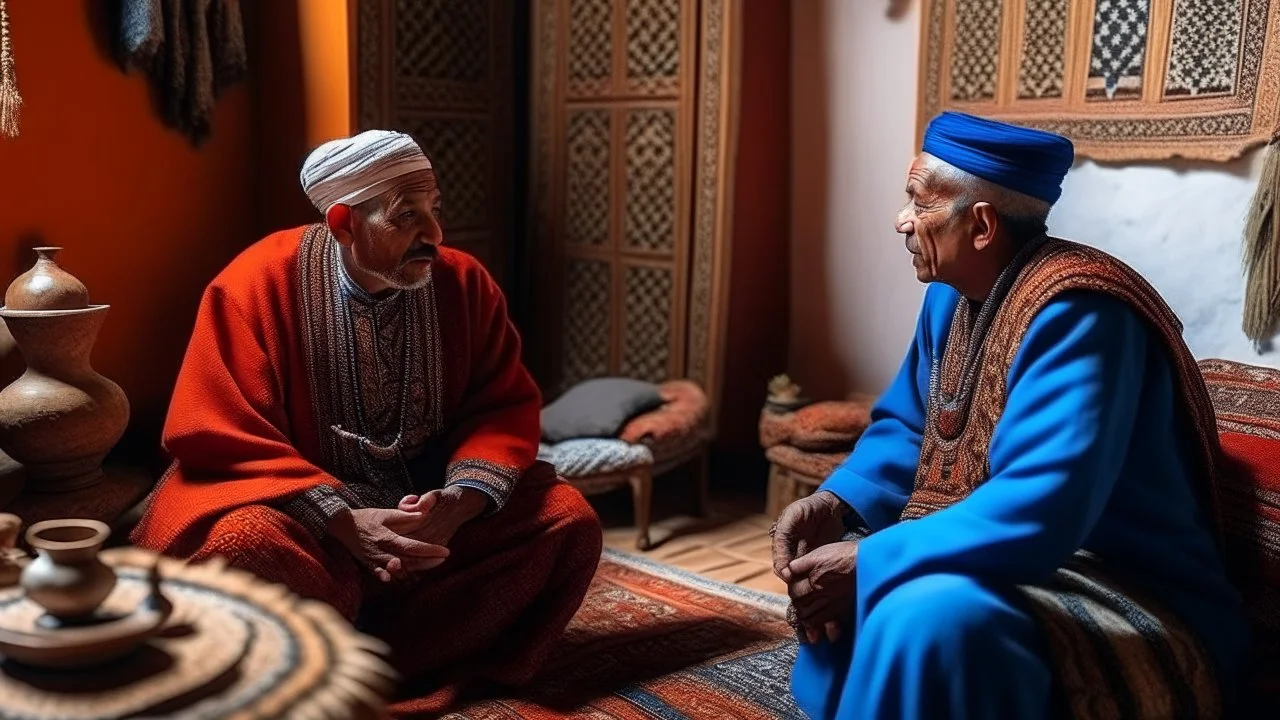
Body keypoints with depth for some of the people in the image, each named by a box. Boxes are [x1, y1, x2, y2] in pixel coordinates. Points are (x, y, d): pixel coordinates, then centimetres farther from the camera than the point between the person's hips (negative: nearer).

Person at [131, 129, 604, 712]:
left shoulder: (464, 283, -4)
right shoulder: (259, 283, -14)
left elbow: (505, 408, -2)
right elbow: (220, 434, -16)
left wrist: (459, 501, -23)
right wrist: (343, 522, -27)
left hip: (425, 501, 4)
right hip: (297, 503, -4)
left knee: (567, 518, -16)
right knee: (245, 544, -36)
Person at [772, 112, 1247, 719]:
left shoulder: (1073, 313, -25)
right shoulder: (952, 294, 4)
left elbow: (1041, 511, -34)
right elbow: (907, 426, 13)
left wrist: (869, 563, -30)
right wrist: (837, 503, -7)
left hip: (1132, 607, -9)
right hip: (1008, 559, 9)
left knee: (927, 615, -35)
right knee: (821, 566, 10)